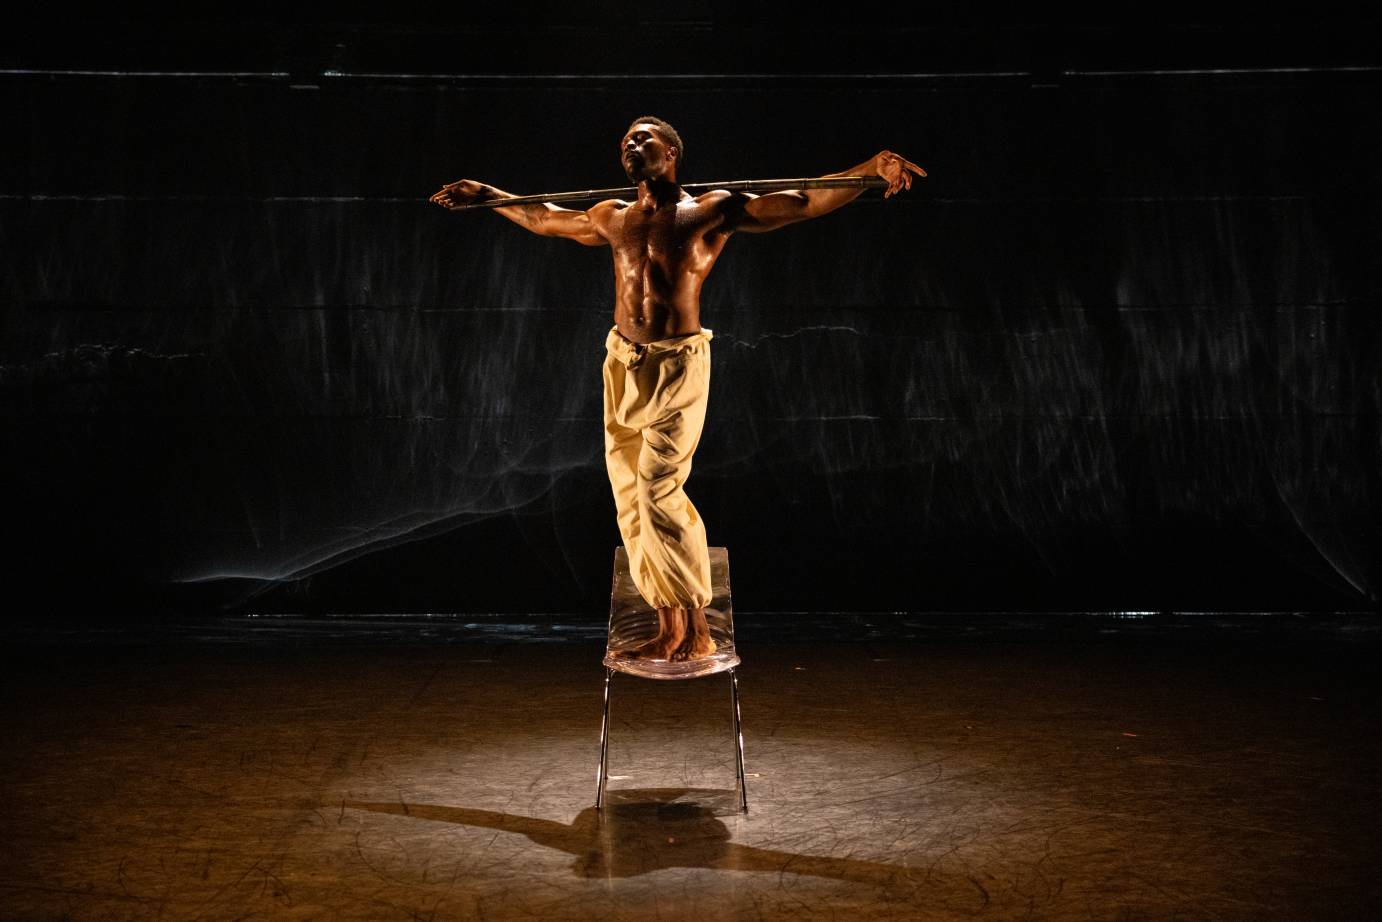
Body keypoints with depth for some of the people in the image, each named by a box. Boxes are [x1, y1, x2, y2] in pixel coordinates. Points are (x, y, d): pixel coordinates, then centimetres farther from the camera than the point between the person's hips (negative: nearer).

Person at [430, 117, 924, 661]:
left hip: (677, 364, -6)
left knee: (659, 490, -14)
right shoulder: (611, 219, 15)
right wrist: (484, 196, 36)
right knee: (631, 494, 5)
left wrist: (871, 169, -19)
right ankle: (668, 627, 14)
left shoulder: (712, 211, 0)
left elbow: (804, 203, -7)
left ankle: (697, 631, -5)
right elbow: (539, 218, 32)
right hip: (623, 364, 6)